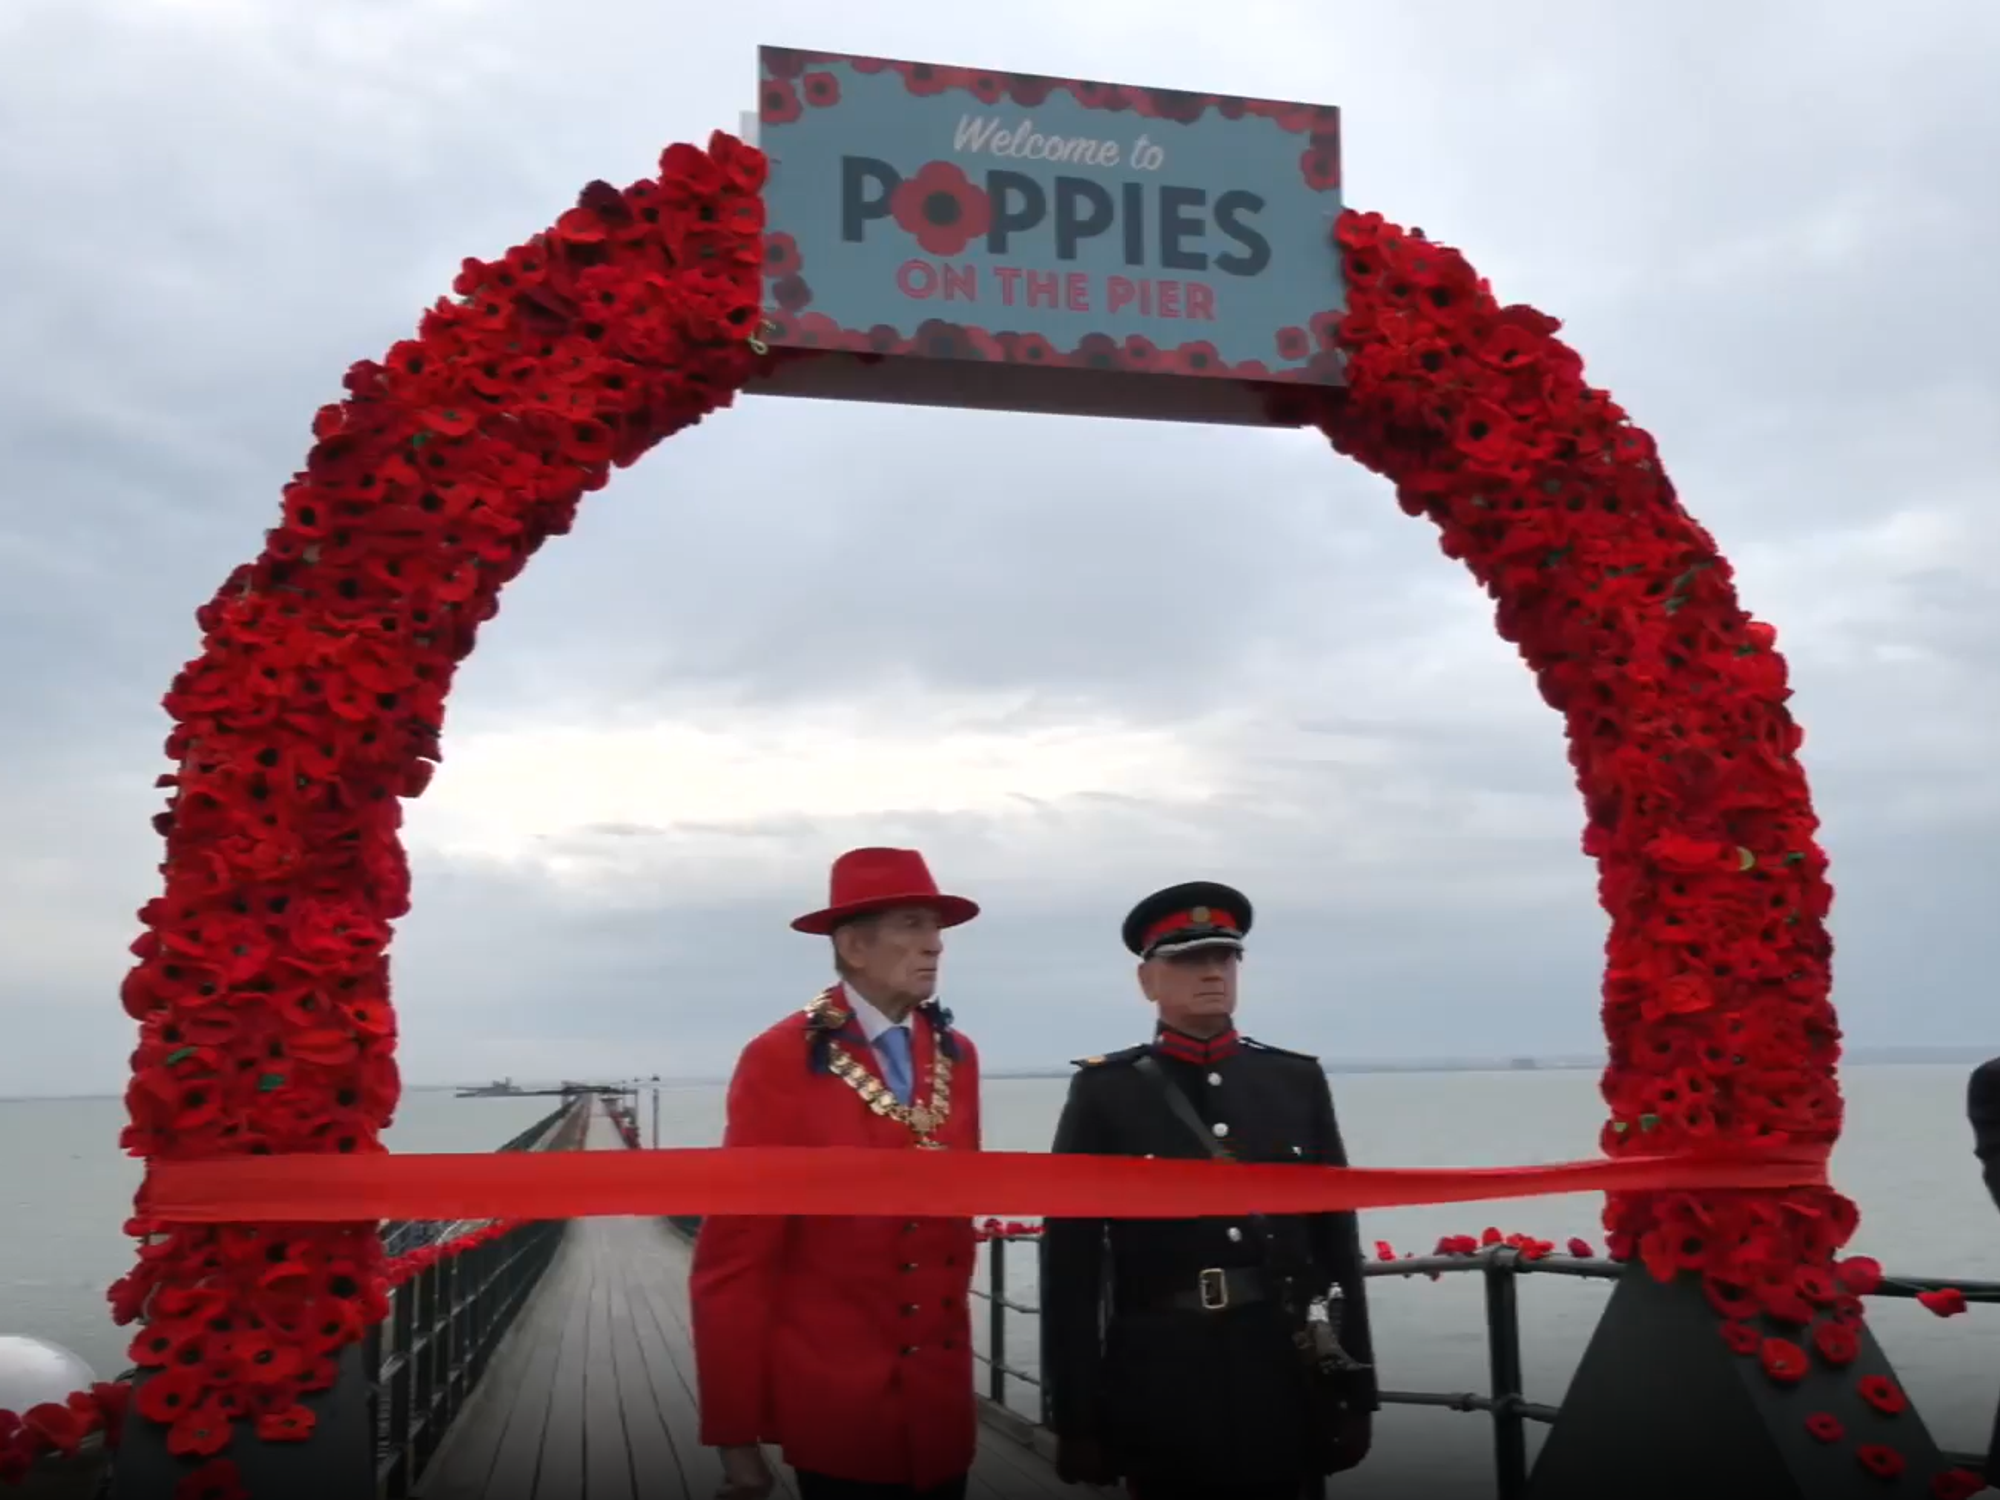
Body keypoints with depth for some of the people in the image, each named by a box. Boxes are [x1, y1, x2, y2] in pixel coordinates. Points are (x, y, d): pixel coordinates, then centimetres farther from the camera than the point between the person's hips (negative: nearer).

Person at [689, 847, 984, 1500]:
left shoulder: (957, 1056, 5)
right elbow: (733, 1254, -13)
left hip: (944, 1402, 5)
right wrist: (736, 1433, -12)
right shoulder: (780, 1062, -13)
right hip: (835, 1407, -5)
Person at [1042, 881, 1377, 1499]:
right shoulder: (1104, 1093, -2)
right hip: (1163, 1390, -2)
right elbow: (1071, 1268, -4)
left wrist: (1355, 1390, 6)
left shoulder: (1299, 1081, 7)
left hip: (1289, 1386, 3)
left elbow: (1338, 1244, 8)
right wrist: (1077, 1417, -7)